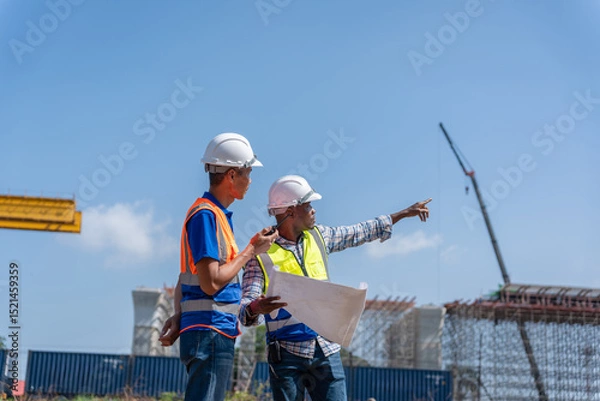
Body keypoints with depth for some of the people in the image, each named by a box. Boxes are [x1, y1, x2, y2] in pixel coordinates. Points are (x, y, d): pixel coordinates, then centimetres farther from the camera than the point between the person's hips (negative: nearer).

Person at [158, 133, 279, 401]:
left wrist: (178, 316, 4)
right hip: (210, 333, -10)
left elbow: (185, 277, 18)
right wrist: (252, 250, -9)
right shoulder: (206, 214, -13)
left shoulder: (217, 213, 17)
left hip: (219, 333, 10)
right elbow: (211, 282, -20)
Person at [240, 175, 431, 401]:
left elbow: (361, 232, 22)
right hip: (287, 354, -4)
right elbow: (246, 307, -13)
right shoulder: (261, 253, -8)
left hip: (326, 351, 4)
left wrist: (403, 213, 27)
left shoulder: (319, 236, 9)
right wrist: (255, 308, -38)